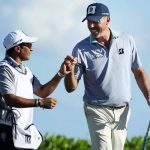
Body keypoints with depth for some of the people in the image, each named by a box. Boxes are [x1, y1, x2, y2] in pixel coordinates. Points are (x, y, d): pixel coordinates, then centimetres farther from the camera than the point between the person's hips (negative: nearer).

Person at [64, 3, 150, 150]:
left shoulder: (127, 40, 1)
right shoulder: (81, 49, -7)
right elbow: (71, 87, -5)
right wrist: (70, 70, -27)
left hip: (122, 111, 3)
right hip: (98, 111, -3)